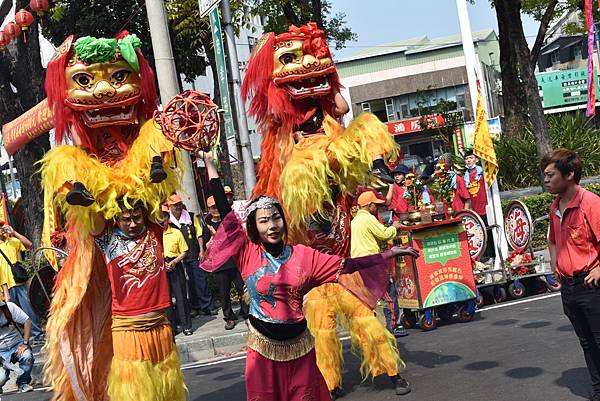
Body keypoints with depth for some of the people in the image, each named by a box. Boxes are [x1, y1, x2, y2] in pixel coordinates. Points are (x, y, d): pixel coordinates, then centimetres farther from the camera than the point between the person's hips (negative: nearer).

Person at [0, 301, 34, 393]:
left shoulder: (9, 307, -11)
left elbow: (27, 321, -7)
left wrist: (25, 343, -14)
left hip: (16, 345, 1)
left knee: (27, 357, -31)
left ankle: (23, 383, -5)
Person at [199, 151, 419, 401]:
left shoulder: (302, 255, 1)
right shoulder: (248, 254, -5)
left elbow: (346, 265, 2)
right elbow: (226, 214, -9)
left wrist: (391, 253, 0)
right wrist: (210, 165, -9)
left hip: (299, 345, 2)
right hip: (263, 347, -1)